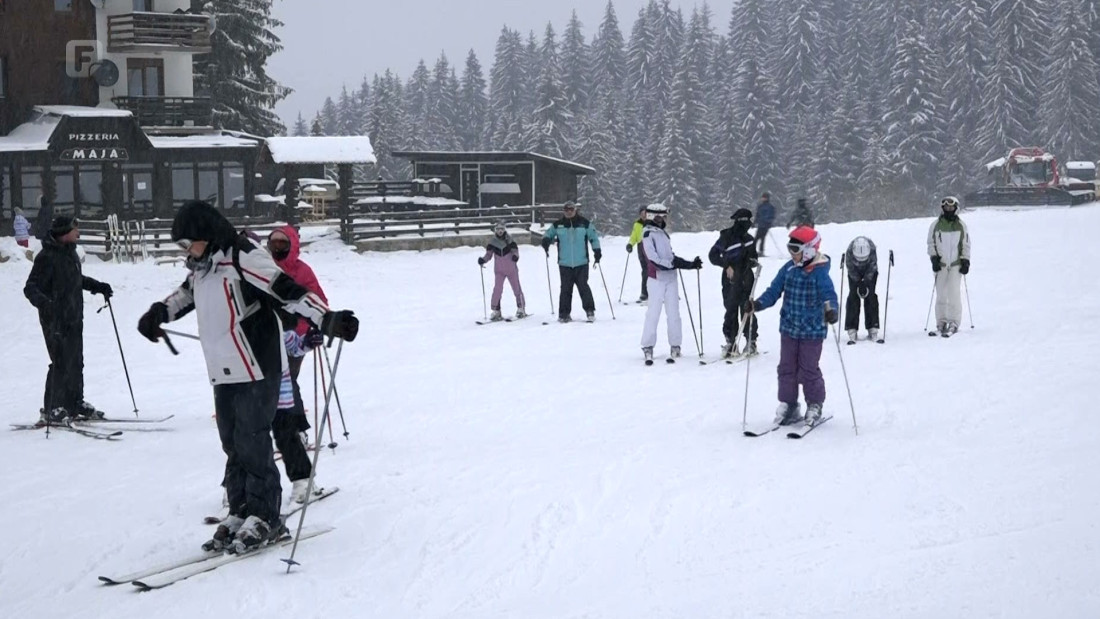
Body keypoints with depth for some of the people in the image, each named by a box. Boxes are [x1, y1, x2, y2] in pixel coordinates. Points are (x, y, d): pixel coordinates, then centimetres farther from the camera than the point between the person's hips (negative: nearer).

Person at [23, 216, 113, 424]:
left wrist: (97, 286, 26)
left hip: (74, 318, 9)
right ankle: (51, 411, -3)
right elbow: (31, 288, -20)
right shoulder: (47, 257, -17)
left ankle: (74, 404, 26)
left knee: (76, 362, 15)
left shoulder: (70, 251, 11)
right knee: (61, 363, -10)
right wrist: (44, 301, -37)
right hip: (56, 320, -9)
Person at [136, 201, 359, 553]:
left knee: (252, 443, -6)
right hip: (223, 372, 8)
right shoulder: (202, 266, 12)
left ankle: (264, 518, 4)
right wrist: (158, 314, 32)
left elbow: (288, 291, -23)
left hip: (257, 368, -8)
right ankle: (240, 513, 19)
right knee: (232, 444, 10)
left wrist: (327, 320, -33)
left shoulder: (243, 257, -15)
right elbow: (187, 293, 35)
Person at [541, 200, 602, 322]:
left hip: (581, 263, -1)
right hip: (564, 264, 1)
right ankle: (564, 314, 8)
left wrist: (597, 251, -1)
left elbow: (594, 237, 8)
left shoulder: (585, 223, 3)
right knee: (566, 289, 2)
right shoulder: (558, 225, 5)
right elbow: (549, 234, 15)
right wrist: (546, 240, -8)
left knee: (583, 286, -6)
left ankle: (590, 310, 4)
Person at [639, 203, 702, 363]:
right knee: (654, 313, -7)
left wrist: (691, 264, 15)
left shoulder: (664, 234, 19)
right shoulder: (648, 234, -6)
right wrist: (671, 263, -21)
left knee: (674, 313, 4)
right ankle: (648, 347, -4)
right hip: (657, 278, -7)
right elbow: (653, 259, -15)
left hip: (671, 277, 7)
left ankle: (675, 345, 8)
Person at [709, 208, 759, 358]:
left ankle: (751, 341, 9)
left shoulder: (749, 239, 11)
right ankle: (730, 342, 7)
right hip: (730, 279, -3)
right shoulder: (726, 237, -3)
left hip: (746, 279, 3)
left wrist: (752, 262, -1)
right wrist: (727, 265, -13)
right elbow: (713, 255, -2)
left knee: (747, 310, 1)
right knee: (731, 310, -1)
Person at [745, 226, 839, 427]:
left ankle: (815, 405, 19)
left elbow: (829, 294, -22)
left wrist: (831, 310, -44)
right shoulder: (788, 269, 2)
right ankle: (788, 405, 21)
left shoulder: (819, 272, -14)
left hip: (812, 331, -6)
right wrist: (758, 304, -11)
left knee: (809, 370, 2)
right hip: (789, 328, 6)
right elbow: (774, 291, 6)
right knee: (786, 368, 10)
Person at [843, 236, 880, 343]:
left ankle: (873, 328, -6)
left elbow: (872, 269, -22)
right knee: (853, 295, -12)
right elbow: (851, 269, -21)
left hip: (870, 271, 0)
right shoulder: (849, 252, -34)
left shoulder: (872, 250, -34)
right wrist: (859, 283, -24)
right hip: (855, 271, 0)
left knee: (870, 296, -10)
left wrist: (866, 283, -25)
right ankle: (852, 329, -12)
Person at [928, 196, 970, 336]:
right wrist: (934, 258, -5)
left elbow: (966, 245, 9)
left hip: (956, 264, -1)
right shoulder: (936, 225, 3)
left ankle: (954, 323, -4)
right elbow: (931, 243, 7)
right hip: (940, 264, 1)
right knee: (941, 294, 2)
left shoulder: (961, 225, 4)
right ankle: (941, 322, 11)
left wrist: (966, 261, 2)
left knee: (953, 292, -9)